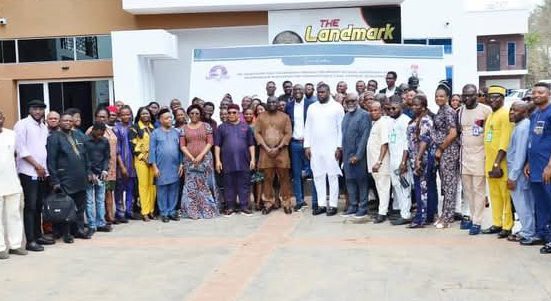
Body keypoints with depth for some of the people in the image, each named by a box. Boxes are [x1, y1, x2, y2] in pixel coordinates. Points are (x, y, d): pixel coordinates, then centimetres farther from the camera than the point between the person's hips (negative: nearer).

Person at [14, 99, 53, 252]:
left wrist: (44, 167, 5)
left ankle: (38, 235, 19)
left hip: (43, 172, 6)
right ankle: (30, 241, -4)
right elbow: (20, 149, -11)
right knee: (30, 206, -6)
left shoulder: (44, 127, 15)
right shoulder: (22, 124, -5)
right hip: (29, 172, -6)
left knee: (39, 205, 11)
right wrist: (37, 165, -12)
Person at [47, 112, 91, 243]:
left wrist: (88, 172, 12)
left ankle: (79, 229, 23)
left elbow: (85, 156, 19)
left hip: (81, 179, 6)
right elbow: (51, 161, -9)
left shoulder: (79, 136, 15)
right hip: (65, 180, -6)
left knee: (80, 206, 12)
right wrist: (55, 180, -13)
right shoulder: (54, 138, -4)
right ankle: (67, 233, 11)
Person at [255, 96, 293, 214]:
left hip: (281, 152, -1)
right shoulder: (261, 117, 10)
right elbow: (257, 133, 3)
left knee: (284, 178, 0)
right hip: (265, 152, 1)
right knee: (267, 179, 3)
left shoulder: (285, 117, 6)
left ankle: (286, 203, 6)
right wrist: (266, 148, -9)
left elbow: (288, 134, 0)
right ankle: (268, 202, 11)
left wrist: (278, 148, -10)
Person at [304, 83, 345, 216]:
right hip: (315, 148, 4)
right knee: (318, 176, 5)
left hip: (331, 148, -4)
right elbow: (307, 128, 12)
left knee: (332, 176, -2)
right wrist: (307, 146, 5)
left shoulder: (337, 107, 0)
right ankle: (321, 204, 12)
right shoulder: (312, 107, 12)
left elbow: (341, 128, -3)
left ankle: (333, 205, 4)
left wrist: (339, 147, -9)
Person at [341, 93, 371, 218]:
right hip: (347, 154, 7)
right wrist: (343, 153, 7)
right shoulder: (346, 116, 14)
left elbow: (364, 137, -14)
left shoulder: (364, 115, -8)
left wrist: (358, 155, -17)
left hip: (358, 155, -7)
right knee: (350, 181, 10)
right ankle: (352, 207, 19)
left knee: (361, 181, 2)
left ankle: (363, 208, 10)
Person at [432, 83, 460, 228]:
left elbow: (453, 134, -19)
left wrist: (440, 149, -12)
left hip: (449, 150, -9)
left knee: (449, 184, -3)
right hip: (441, 151, 9)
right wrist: (438, 150, 12)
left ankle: (448, 217, 2)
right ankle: (444, 215, 19)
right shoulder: (440, 111, 14)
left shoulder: (448, 111, -12)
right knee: (445, 184, 12)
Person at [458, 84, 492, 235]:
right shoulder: (460, 111, 10)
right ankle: (472, 217, 23)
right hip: (464, 154, 6)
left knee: (478, 189, -3)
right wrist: (459, 153, 14)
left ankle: (477, 222, 1)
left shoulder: (486, 110, -9)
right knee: (467, 188, 11)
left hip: (479, 154, -6)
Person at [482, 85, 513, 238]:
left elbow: (505, 142, -17)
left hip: (501, 162, -8)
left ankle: (508, 226, 3)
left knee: (506, 195, -2)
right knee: (494, 195, 13)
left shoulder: (506, 114, -10)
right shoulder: (490, 115, 16)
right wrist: (489, 162, 14)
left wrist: (497, 164, -21)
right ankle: (497, 224, 21)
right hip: (490, 162, 8)